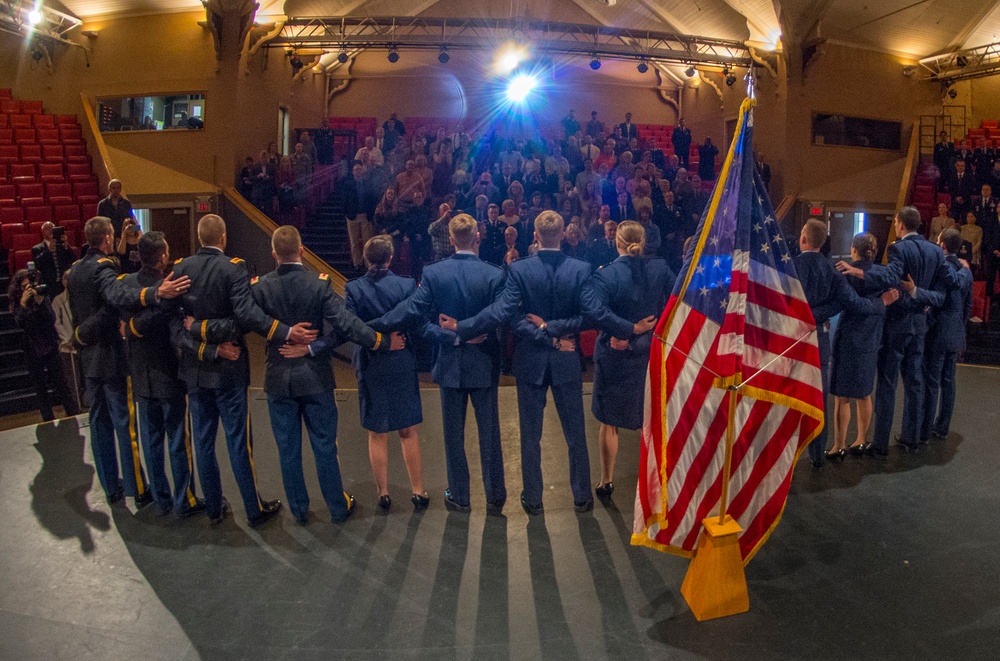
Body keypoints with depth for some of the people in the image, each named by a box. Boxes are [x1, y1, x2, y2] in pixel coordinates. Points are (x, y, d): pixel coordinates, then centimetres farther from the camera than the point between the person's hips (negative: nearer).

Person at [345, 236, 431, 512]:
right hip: (402, 364, 0)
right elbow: (420, 327, -11)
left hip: (370, 367, 0)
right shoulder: (407, 285, -11)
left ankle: (383, 494, 22)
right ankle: (418, 492, 19)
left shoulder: (353, 289, -10)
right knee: (409, 431, 13)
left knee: (377, 434, 13)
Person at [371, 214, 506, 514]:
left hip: (450, 363, 1)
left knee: (453, 433, 13)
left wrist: (374, 325, -7)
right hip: (484, 364, 0)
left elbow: (411, 310, -14)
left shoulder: (433, 273, -10)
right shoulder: (494, 274, -11)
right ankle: (495, 497, 21)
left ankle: (459, 497, 23)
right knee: (489, 432, 11)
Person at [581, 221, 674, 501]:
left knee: (610, 422, 14)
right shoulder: (660, 269, -6)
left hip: (615, 359, -3)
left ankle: (606, 483, 26)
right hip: (652, 354, 3)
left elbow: (593, 310, -33)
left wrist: (630, 329, -22)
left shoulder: (606, 274, -18)